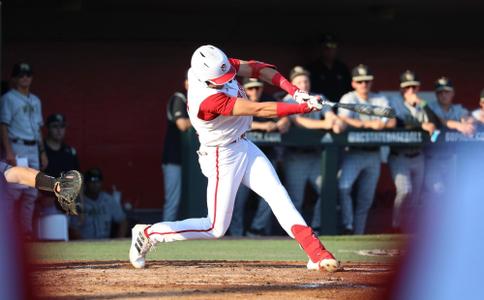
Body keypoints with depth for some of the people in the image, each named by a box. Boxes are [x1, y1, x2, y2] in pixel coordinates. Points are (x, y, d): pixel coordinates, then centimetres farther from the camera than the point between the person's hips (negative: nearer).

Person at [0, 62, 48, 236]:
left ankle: (28, 231, 9)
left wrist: (43, 152, 15)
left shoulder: (35, 101, 20)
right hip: (17, 148, -7)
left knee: (31, 194, 6)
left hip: (33, 150, 7)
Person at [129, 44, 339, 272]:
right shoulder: (207, 100, -34)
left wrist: (295, 91, -21)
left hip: (243, 147, 8)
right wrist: (305, 107, -32)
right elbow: (260, 110, -34)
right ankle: (148, 234, 13)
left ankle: (316, 255, -12)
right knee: (216, 228, 0)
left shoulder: (217, 66, -11)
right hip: (222, 157, -8)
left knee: (277, 194, -6)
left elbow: (256, 68, -8)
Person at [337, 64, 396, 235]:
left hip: (373, 154, 4)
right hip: (353, 152, -4)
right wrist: (369, 124, -22)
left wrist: (380, 124, -18)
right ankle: (347, 227, -20)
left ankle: (358, 234, 13)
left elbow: (392, 122, 2)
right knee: (343, 187, -26)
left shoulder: (380, 100, 12)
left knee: (366, 199, 6)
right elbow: (343, 120, -18)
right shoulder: (348, 99, -1)